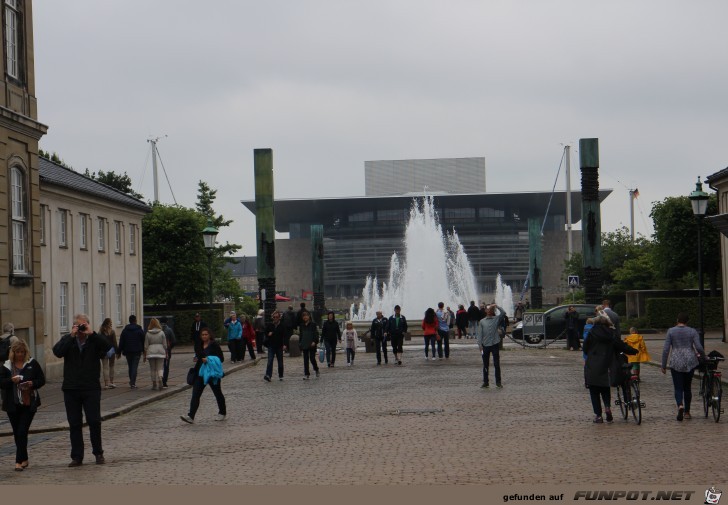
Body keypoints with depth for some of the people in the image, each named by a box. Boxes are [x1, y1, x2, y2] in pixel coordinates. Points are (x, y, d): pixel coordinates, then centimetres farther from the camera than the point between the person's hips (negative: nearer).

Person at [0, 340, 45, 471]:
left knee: (22, 432, -11)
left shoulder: (33, 364, 2)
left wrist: (32, 384, -15)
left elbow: (42, 380, 5)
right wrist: (11, 380, -18)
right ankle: (24, 459, 23)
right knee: (17, 433, 10)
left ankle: (19, 461, -11)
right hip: (13, 405, 3)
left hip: (28, 404, -3)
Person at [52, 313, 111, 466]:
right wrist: (72, 336, -17)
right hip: (71, 389, 2)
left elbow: (108, 348, -18)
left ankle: (98, 453, 14)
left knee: (94, 421, -1)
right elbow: (57, 352, -13)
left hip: (91, 389, -2)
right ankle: (77, 457, 11)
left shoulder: (94, 340, 1)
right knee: (74, 424, 5)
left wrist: (92, 334, -21)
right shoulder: (67, 340, 6)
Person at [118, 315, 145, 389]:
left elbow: (121, 342, 3)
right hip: (137, 352, -2)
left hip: (128, 351, 2)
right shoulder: (140, 330, -2)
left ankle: (131, 381, 22)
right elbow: (143, 341, 0)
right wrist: (144, 351, 7)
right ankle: (133, 383, -13)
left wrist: (119, 352, 6)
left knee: (130, 367, 15)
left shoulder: (125, 330, 3)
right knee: (135, 367, -3)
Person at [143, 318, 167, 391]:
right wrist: (166, 353, 9)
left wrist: (145, 355, 8)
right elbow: (165, 344, 1)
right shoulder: (161, 333, -1)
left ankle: (154, 384, 9)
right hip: (160, 352, 0)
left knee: (153, 369, 8)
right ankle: (160, 381, -21)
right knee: (160, 368, 1)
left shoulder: (148, 334, 0)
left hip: (151, 353, 0)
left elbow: (146, 346, 1)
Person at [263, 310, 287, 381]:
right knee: (270, 360, -12)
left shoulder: (283, 325, -1)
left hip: (279, 346, -1)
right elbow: (265, 333, 16)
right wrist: (268, 335, -8)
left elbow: (285, 336, -7)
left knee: (280, 361, 8)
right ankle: (268, 375, -21)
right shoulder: (269, 325, 7)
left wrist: (284, 344, -17)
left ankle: (280, 376, 19)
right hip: (271, 346, 1)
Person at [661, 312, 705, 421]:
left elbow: (666, 349, -3)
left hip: (676, 363, -1)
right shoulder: (692, 331, 2)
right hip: (690, 362, 1)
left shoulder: (671, 331, 0)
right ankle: (687, 412, 19)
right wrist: (704, 358, 12)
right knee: (687, 387, 15)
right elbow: (699, 347, -7)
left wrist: (663, 365, 2)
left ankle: (680, 405, -27)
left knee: (678, 388, 1)